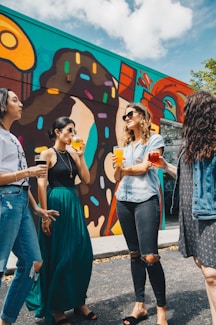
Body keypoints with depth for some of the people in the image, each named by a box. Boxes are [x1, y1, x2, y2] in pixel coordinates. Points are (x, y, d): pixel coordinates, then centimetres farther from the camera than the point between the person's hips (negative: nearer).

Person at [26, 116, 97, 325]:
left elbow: (86, 179, 7)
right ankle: (55, 307, 19)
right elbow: (41, 185, -12)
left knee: (82, 254, 7)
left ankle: (78, 301, 25)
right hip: (56, 204, -6)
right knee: (57, 257, 2)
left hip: (74, 204, 7)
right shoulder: (48, 154, -6)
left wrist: (81, 156, -1)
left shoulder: (73, 154, 12)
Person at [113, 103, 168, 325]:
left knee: (150, 256, -11)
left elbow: (144, 167, -8)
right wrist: (117, 166, -5)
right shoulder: (125, 145, 20)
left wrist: (124, 168, 6)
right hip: (124, 200, 6)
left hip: (146, 199, -6)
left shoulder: (155, 140, 4)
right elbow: (117, 177, 16)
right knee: (134, 254, 9)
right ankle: (140, 305, 19)